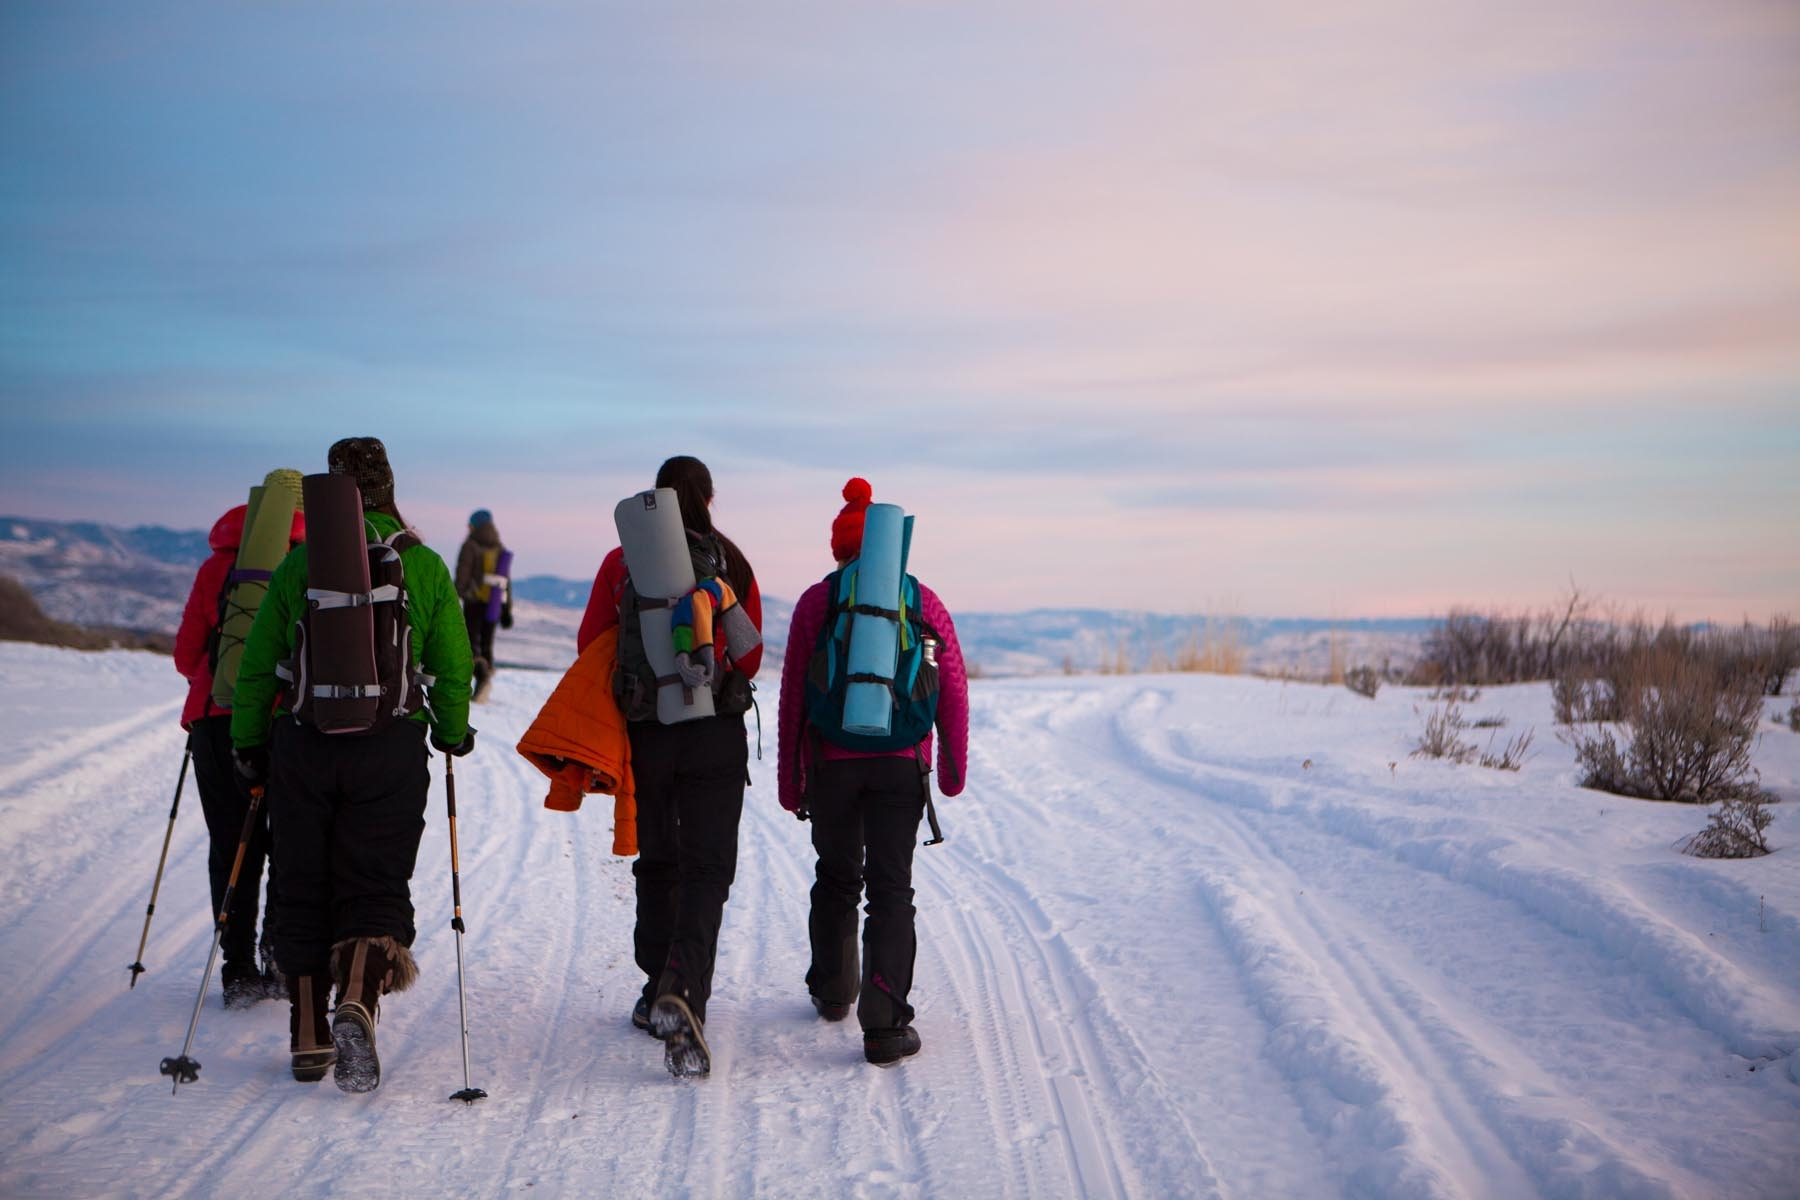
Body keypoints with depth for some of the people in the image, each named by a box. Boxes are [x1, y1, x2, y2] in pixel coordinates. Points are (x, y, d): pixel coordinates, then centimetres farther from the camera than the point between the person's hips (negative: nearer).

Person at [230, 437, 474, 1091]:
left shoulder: (299, 564, 3)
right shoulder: (425, 566, 2)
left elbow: (257, 665, 4)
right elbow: (453, 668, 1)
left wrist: (248, 743, 15)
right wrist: (453, 733, 17)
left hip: (304, 747, 1)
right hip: (391, 749, -1)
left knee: (303, 892, 12)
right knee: (375, 889, 6)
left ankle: (308, 1036, 17)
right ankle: (357, 1004, -19)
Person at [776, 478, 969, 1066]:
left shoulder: (817, 600, 1)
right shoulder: (924, 601, 4)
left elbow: (793, 694, 0)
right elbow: (953, 688, 2)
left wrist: (788, 778, 7)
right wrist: (953, 768, 11)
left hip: (831, 763, 1)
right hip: (901, 764, 0)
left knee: (836, 878, 20)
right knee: (891, 887, 0)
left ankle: (832, 991, 36)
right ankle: (885, 1026, -8)